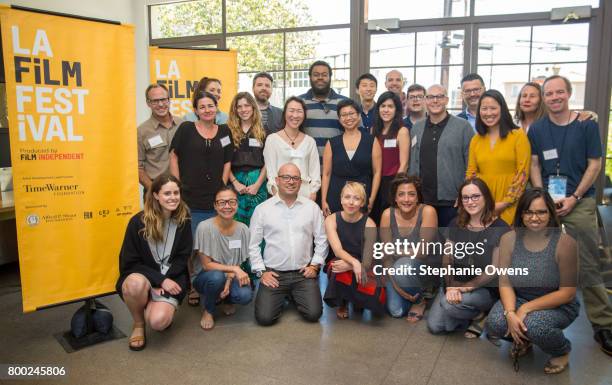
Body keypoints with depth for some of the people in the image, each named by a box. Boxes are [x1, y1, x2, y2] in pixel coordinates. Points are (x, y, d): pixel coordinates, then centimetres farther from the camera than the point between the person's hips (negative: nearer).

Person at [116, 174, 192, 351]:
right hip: (141, 276, 0)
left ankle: (166, 308, 12)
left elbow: (182, 258, -1)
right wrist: (160, 280, -19)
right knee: (136, 283, -37)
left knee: (158, 321, -27)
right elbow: (130, 263, -8)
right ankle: (138, 324, -6)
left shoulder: (183, 221, -5)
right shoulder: (138, 222, -10)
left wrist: (166, 281, -16)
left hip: (171, 279, 0)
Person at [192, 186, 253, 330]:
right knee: (217, 276, -37)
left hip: (231, 276, 2)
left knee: (245, 295, -28)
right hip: (204, 277, -2)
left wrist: (229, 282, -19)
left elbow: (238, 263, -1)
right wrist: (234, 269, -25)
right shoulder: (205, 227, -19)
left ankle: (227, 298, 10)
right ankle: (208, 310, -3)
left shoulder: (243, 229, -8)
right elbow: (206, 265, -16)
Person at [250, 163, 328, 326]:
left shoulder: (312, 207, 3)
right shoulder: (262, 209, -1)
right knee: (264, 317, -14)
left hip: (303, 273, 1)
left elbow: (321, 239, 8)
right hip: (274, 274, -1)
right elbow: (253, 244, 3)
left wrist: (315, 265, 1)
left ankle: (294, 296, 21)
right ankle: (281, 297, 21)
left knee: (313, 314, -12)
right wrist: (261, 271, -3)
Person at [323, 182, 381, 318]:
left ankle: (356, 301, 11)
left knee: (376, 299, -29)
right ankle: (342, 303, -1)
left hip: (362, 270, 0)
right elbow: (337, 250, -21)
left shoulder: (369, 224, -11)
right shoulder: (331, 220, -8)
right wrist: (354, 262, -42)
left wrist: (348, 265, -34)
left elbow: (367, 261, -14)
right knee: (341, 271, -37)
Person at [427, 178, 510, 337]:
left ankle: (480, 315, 0)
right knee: (434, 326, -10)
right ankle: (474, 312, 13)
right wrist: (450, 286, -15)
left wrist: (466, 287, -18)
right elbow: (447, 260, 2)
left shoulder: (500, 229, -11)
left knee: (449, 305, -31)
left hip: (485, 288, -5)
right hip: (456, 284, 5)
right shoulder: (455, 224, 4)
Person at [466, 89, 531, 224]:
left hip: (509, 205, -3)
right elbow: (471, 172, 11)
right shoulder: (476, 139, 10)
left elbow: (523, 173, -6)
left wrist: (504, 203, -11)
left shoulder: (518, 135, -1)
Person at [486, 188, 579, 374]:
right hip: (518, 299, 3)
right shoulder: (509, 239, -10)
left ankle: (562, 351, 5)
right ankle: (522, 339, 14)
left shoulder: (564, 243, -19)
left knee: (533, 325, -33)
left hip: (557, 306, -3)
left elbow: (567, 292, -16)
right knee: (494, 324, -24)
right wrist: (510, 313, -26)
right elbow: (505, 282, -8)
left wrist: (527, 308, -23)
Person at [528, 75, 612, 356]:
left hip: (580, 202, -2)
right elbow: (534, 165, 6)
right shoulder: (536, 129, 6)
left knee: (588, 266, -1)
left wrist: (574, 198, -10)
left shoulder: (587, 125, 0)